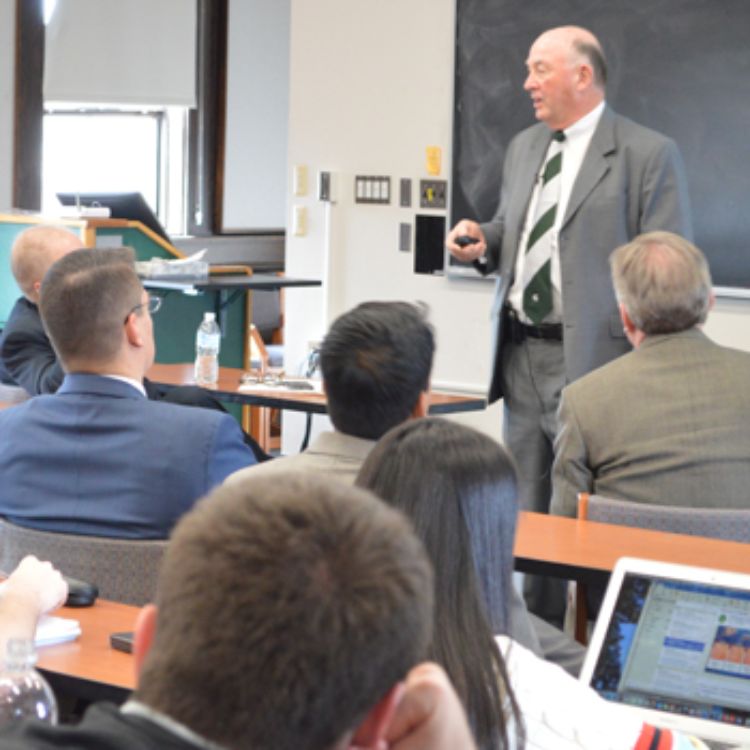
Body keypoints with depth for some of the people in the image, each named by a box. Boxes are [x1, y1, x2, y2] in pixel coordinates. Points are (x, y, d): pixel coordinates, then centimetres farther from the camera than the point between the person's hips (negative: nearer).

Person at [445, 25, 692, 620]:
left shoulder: (649, 155, -8)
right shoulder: (523, 148, 15)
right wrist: (484, 241, 4)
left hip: (592, 361, -7)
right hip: (522, 357, 7)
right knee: (527, 517, 12)